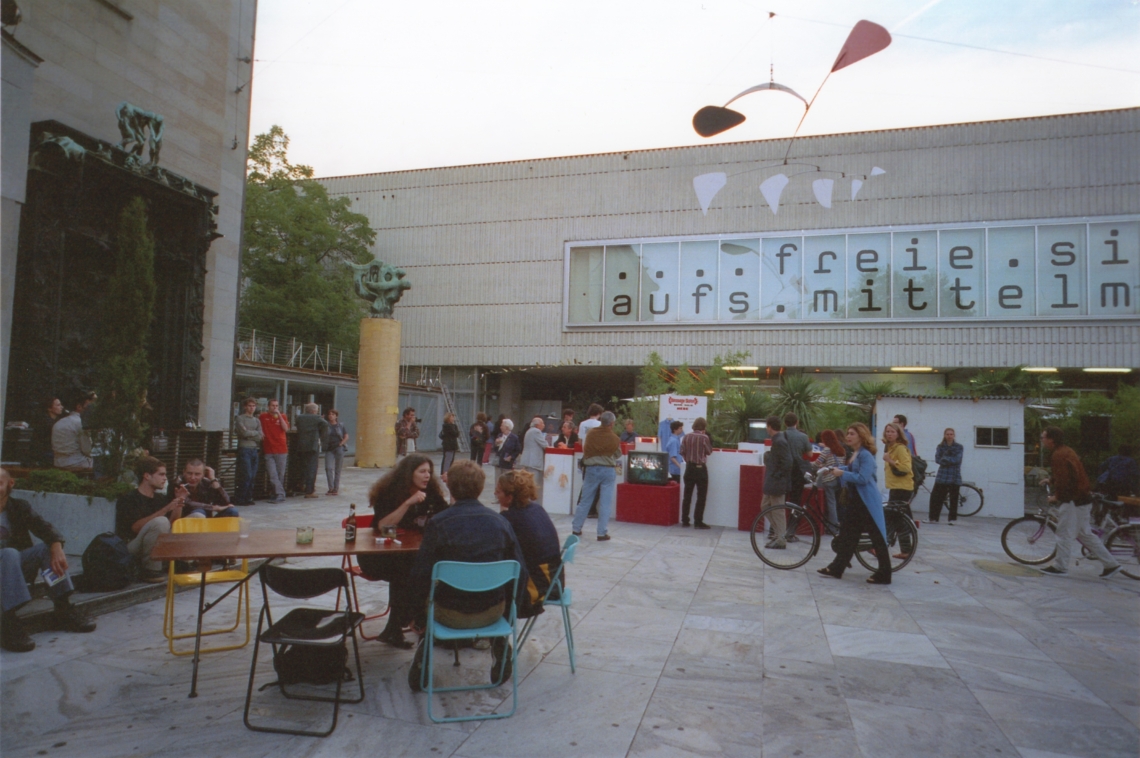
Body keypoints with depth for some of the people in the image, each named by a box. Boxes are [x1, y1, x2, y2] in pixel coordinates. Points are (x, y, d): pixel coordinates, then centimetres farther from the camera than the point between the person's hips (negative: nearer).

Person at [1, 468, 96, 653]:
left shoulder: (19, 507, 4)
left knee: (48, 547, -21)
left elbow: (43, 527, -11)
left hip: (17, 568, 4)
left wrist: (57, 548, -31)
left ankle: (62, 609, -23)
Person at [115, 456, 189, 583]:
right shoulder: (128, 499, -9)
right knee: (160, 522, -33)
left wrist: (179, 503, -8)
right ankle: (150, 570, -21)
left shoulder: (161, 498, 11)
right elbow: (136, 527, -23)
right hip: (129, 547, -7)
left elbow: (173, 524, 6)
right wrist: (166, 509, -28)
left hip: (152, 548, 7)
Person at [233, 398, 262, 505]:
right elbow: (244, 432, -11)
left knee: (253, 476, 4)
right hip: (244, 449, -5)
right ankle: (240, 499, -2)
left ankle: (248, 498, 12)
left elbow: (260, 437, 7)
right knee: (247, 475, -10)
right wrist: (256, 433, 1)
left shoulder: (257, 420, 17)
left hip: (255, 449, 6)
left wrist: (249, 434, -6)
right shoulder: (240, 419, 1)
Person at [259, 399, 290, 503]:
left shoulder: (282, 416, 7)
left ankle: (279, 495, 11)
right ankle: (280, 495, -8)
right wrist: (260, 432, -2)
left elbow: (286, 428, -9)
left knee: (280, 475, 4)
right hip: (268, 451, 0)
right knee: (272, 475, -9)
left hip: (281, 450, 0)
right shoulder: (263, 417, 7)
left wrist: (279, 415, -11)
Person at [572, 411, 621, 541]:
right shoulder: (614, 438, -10)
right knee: (605, 503, 2)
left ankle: (576, 529, 18)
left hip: (591, 469, 3)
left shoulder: (591, 433, -4)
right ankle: (602, 533, 3)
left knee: (584, 501, 11)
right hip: (608, 471, -2)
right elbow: (618, 455, 6)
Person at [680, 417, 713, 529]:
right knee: (701, 496, 2)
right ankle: (698, 522, -1)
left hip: (689, 467, 5)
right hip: (700, 468, -5)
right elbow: (709, 452, -2)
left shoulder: (687, 436, 1)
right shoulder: (704, 437, -12)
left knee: (687, 495, 11)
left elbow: (682, 452, 3)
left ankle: (684, 520, 13)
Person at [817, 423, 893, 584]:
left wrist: (842, 473, -20)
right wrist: (838, 469, 11)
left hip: (867, 502, -10)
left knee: (877, 538, -1)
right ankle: (836, 568, 20)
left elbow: (862, 478, -25)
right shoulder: (856, 454, 12)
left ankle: (884, 575, 6)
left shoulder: (866, 455, -17)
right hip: (855, 500, 10)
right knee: (848, 535, 13)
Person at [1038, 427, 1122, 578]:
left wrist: (1056, 496, -12)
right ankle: (1111, 564, 21)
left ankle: (1060, 567, 6)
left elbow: (1064, 480, -24)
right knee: (1085, 534, 17)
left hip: (1073, 501, -10)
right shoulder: (1066, 451, 13)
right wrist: (1050, 479, 15)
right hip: (1082, 499, 10)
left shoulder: (1058, 455, -19)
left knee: (1064, 534, -2)